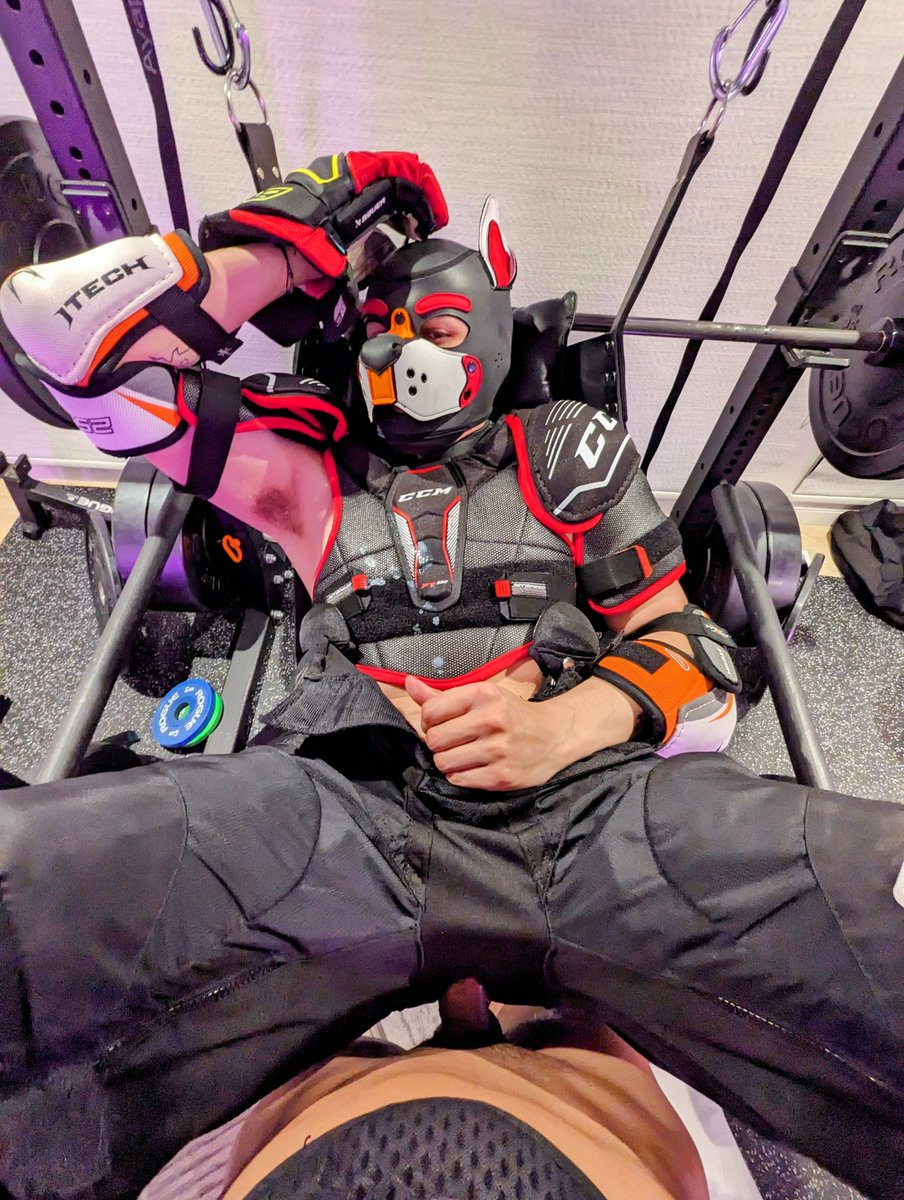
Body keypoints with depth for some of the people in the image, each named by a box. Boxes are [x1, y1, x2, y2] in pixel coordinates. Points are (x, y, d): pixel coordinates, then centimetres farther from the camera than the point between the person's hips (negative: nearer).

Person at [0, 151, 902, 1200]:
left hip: (592, 797, 2)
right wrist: (295, 238, 22)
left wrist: (574, 720, -7)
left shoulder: (564, 451, 21)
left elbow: (694, 652, 16)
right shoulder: (312, 467, 23)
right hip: (352, 807, 1)